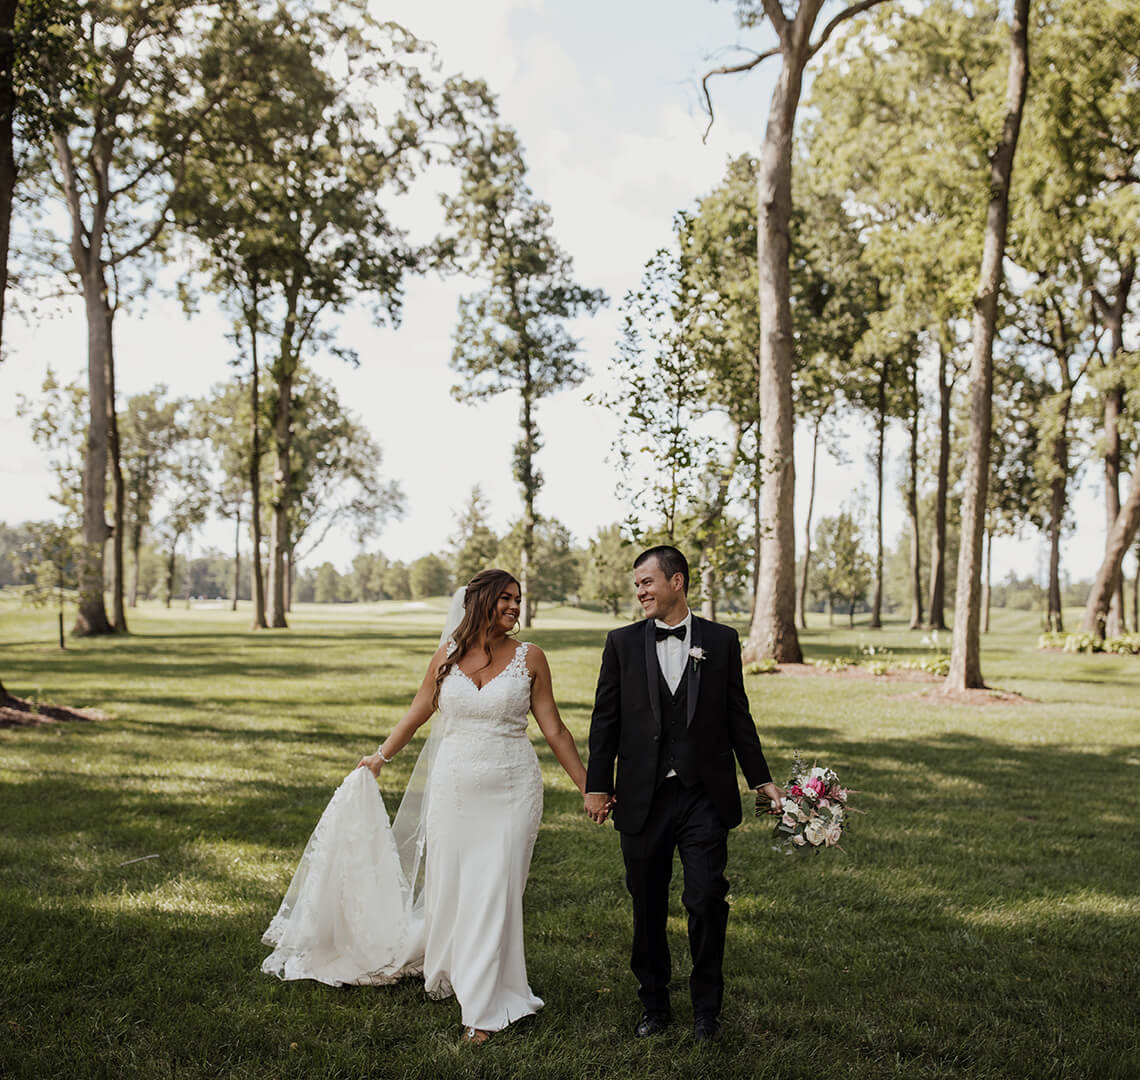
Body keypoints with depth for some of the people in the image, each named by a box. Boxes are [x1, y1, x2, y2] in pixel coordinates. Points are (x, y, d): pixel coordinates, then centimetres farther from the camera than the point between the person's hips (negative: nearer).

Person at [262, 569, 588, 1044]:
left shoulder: (529, 657, -3)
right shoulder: (448, 654, 3)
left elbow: (553, 728, 1)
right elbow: (419, 711, 15)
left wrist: (587, 786, 0)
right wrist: (380, 757, 20)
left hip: (510, 790, -2)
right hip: (453, 786, 2)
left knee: (494, 893, -2)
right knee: (448, 884, 11)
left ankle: (483, 1006, 8)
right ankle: (448, 973, 36)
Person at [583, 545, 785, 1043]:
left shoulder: (722, 641, 4)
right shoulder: (622, 643, 5)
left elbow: (738, 717, 9)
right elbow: (606, 719, 6)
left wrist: (761, 779, 7)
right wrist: (597, 786, 3)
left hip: (705, 797, -1)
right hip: (642, 799, 1)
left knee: (707, 901, -4)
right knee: (647, 907, 10)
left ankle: (706, 1008, 17)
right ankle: (654, 1005, 27)